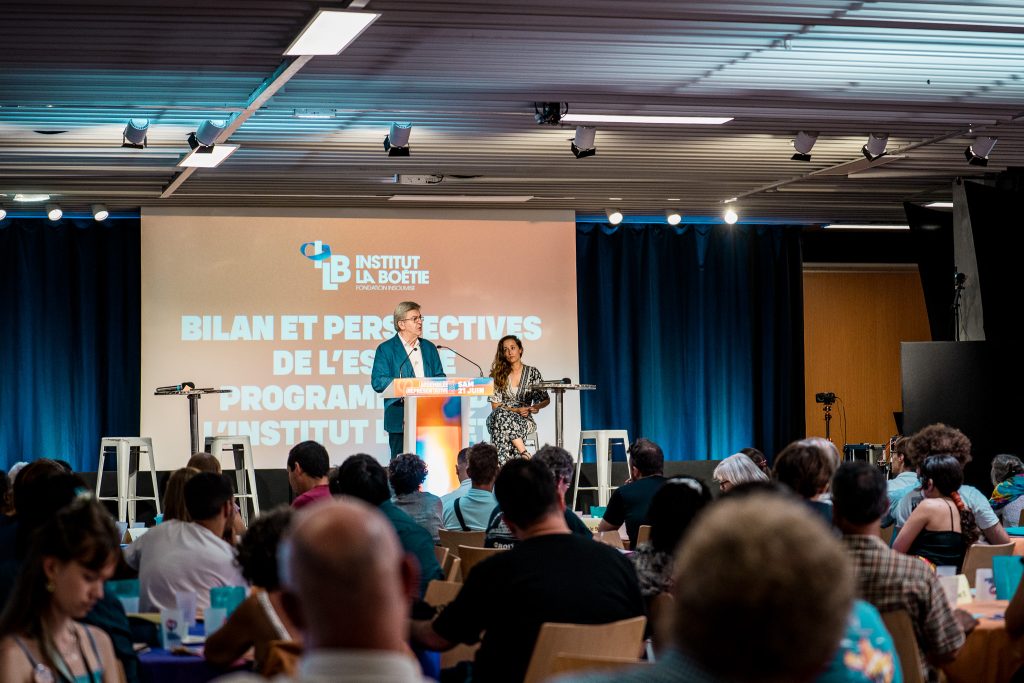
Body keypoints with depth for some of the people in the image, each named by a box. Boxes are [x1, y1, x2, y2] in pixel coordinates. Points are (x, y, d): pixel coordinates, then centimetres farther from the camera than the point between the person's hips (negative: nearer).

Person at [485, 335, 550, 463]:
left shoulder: (532, 372, 7)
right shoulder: (498, 375, 9)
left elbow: (546, 399, 11)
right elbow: (495, 405, 4)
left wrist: (536, 407, -12)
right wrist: (516, 410, -10)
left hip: (525, 419, -1)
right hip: (500, 417, 1)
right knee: (501, 415, -37)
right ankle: (524, 454, -39)